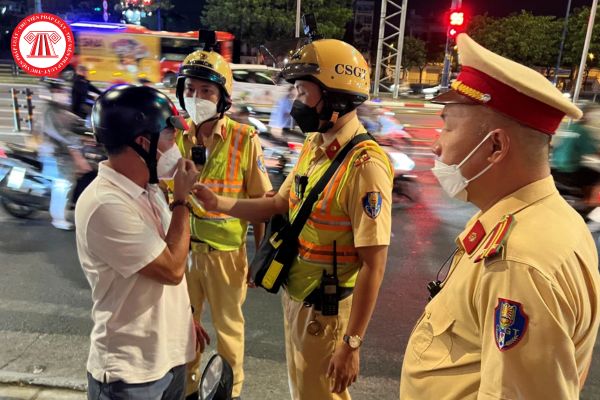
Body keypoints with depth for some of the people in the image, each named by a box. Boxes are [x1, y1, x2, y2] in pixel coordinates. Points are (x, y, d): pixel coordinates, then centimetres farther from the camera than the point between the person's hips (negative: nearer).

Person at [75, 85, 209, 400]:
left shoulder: (148, 189, 3)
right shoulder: (105, 204, -26)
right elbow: (172, 269, -24)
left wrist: (187, 319, 17)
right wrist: (181, 199, -16)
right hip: (131, 370, -8)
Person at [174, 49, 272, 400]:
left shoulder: (244, 139, -14)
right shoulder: (176, 136, -4)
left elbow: (260, 203, -8)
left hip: (226, 251, -3)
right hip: (182, 247, 3)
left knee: (228, 326, 16)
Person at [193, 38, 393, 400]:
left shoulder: (364, 165, -26)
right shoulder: (313, 146, 2)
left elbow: (373, 264, -24)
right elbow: (279, 205, 10)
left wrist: (352, 343, -21)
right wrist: (218, 203, -1)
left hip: (326, 310, -8)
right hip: (295, 296, 8)